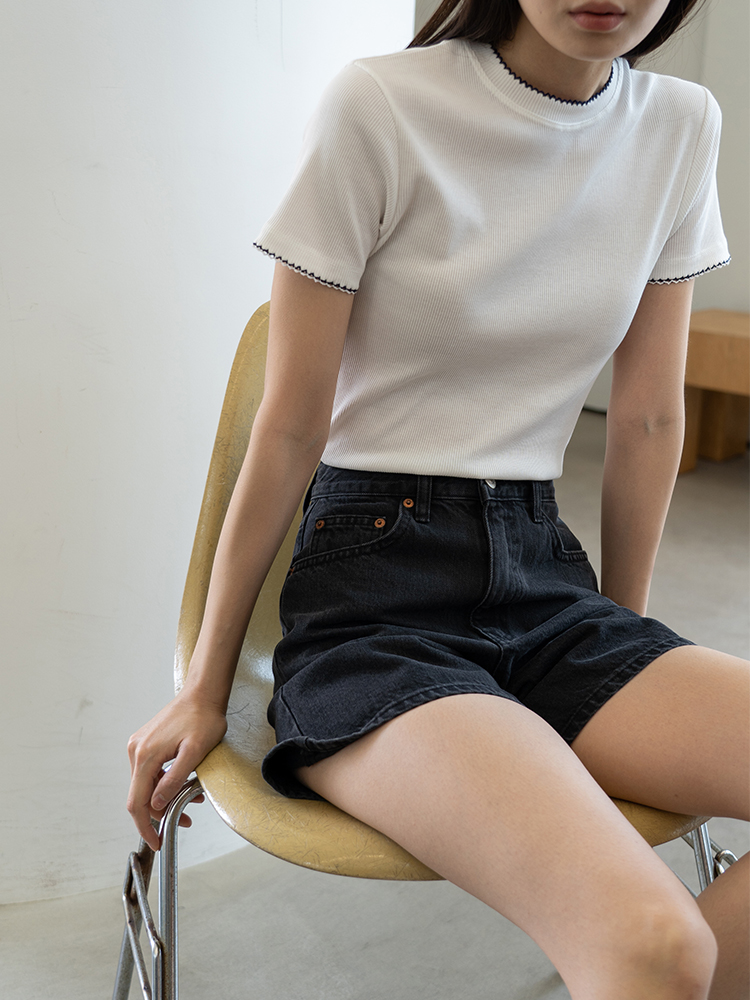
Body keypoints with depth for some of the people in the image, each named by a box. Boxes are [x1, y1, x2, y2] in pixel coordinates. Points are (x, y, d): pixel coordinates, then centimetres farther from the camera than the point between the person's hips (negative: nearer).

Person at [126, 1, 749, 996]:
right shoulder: (379, 108, -9)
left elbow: (647, 418, 11)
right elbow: (289, 430, -6)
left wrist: (624, 641, 16)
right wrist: (206, 688, 1)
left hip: (546, 579, 6)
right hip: (375, 589, -5)